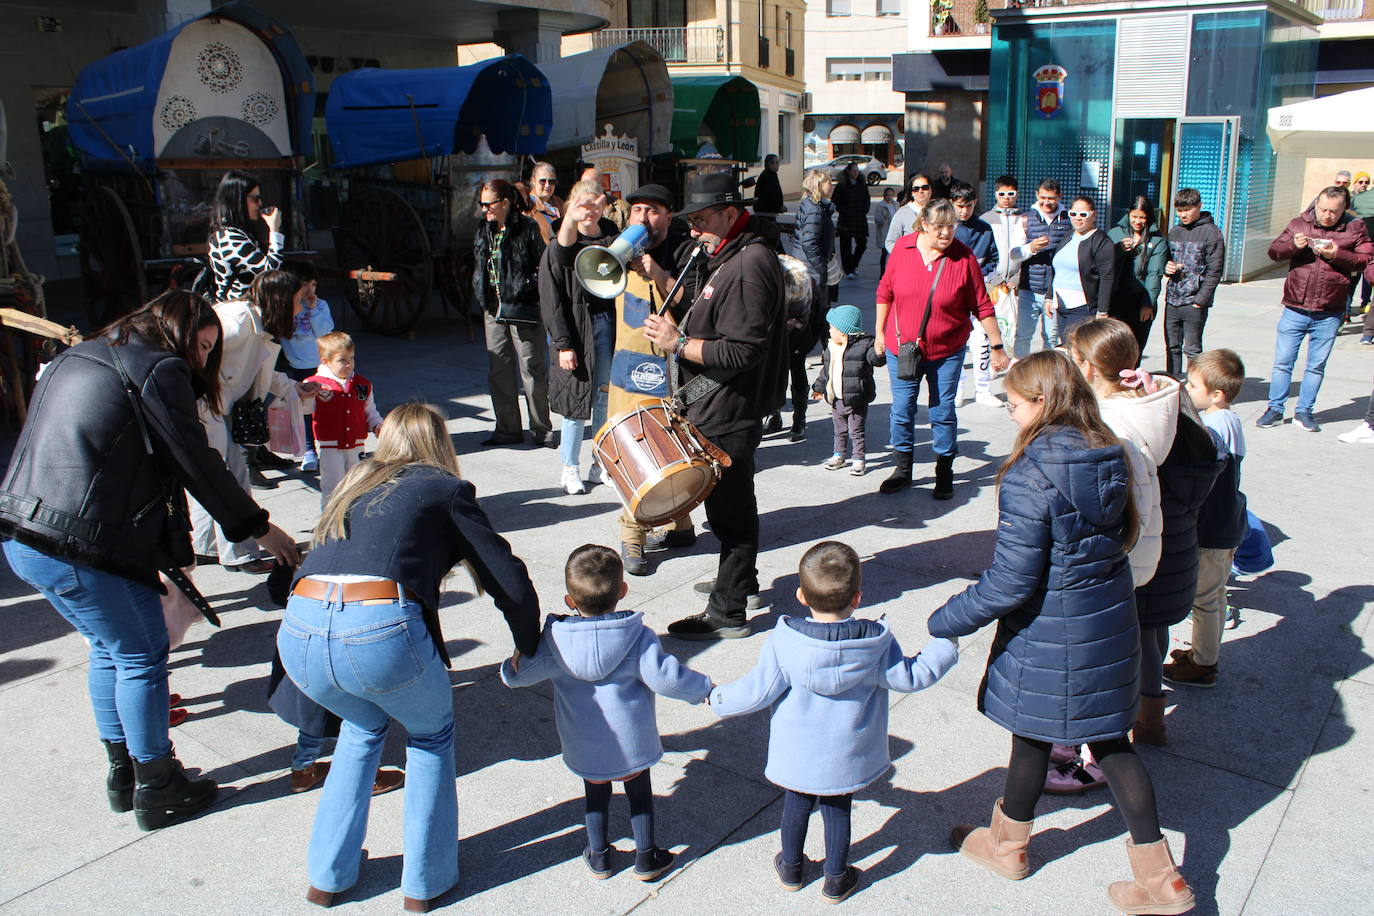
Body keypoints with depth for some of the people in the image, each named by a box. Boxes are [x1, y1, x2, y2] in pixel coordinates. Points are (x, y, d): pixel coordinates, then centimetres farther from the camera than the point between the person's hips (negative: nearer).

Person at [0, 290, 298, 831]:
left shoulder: (79, 358, 20)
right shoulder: (160, 368, -8)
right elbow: (196, 464, -7)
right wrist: (259, 528, 5)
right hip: (83, 547, -9)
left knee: (109, 649, 22)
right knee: (142, 656, 6)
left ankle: (123, 774, 34)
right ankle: (156, 790, 18)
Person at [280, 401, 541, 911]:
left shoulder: (354, 486, 29)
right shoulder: (445, 489, 15)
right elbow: (509, 583, 11)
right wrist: (529, 649, 29)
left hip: (299, 632, 5)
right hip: (382, 631, -5)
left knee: (365, 726, 34)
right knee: (431, 734, 26)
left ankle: (327, 875, 38)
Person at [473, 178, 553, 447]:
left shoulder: (526, 228, -7)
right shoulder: (484, 230, 13)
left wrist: (530, 286, -14)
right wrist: (483, 300, 12)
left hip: (522, 308, -7)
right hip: (494, 309, 7)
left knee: (531, 370, 0)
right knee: (499, 371, 9)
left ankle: (540, 429, 11)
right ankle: (508, 430, 18)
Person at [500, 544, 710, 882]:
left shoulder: (553, 641, -16)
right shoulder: (638, 638, -22)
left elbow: (518, 674, -5)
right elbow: (666, 677, -19)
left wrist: (511, 664, 20)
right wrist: (703, 688, -2)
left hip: (584, 747, 2)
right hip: (631, 742, -1)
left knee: (596, 797, 24)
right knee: (640, 795, 21)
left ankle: (599, 858, 39)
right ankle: (646, 860, 33)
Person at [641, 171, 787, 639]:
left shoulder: (750, 266, -21)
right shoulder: (734, 257, 14)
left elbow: (742, 351, -27)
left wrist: (679, 344, -23)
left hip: (729, 413, -11)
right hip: (723, 408, 11)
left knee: (729, 508, -3)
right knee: (732, 501, 23)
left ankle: (728, 613, 7)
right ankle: (741, 581, 39)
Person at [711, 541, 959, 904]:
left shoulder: (783, 642, -23)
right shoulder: (877, 643, -20)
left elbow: (757, 690, -15)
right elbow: (908, 677, -7)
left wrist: (720, 698, 4)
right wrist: (944, 649, 9)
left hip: (797, 754, 0)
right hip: (846, 756, 0)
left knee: (796, 806, 22)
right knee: (837, 812, 20)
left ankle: (791, 868, 42)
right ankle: (836, 880, 35)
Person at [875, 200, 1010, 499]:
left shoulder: (964, 258, -11)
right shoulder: (903, 248, -5)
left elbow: (982, 307, -5)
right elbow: (885, 292, 7)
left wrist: (997, 346, -3)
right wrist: (880, 332, 10)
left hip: (947, 351, -2)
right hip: (902, 348, 2)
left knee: (943, 413, 4)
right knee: (901, 411, 7)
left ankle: (944, 473, 20)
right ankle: (902, 469, 24)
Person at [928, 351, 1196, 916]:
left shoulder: (1029, 478, -26)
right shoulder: (1110, 460, -3)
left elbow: (1010, 584, -24)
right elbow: (1119, 538, 10)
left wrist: (944, 624, -13)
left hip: (1049, 637, -6)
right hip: (1111, 625, 6)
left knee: (1033, 738, 15)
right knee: (1110, 741, 18)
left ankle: (1008, 845, 41)